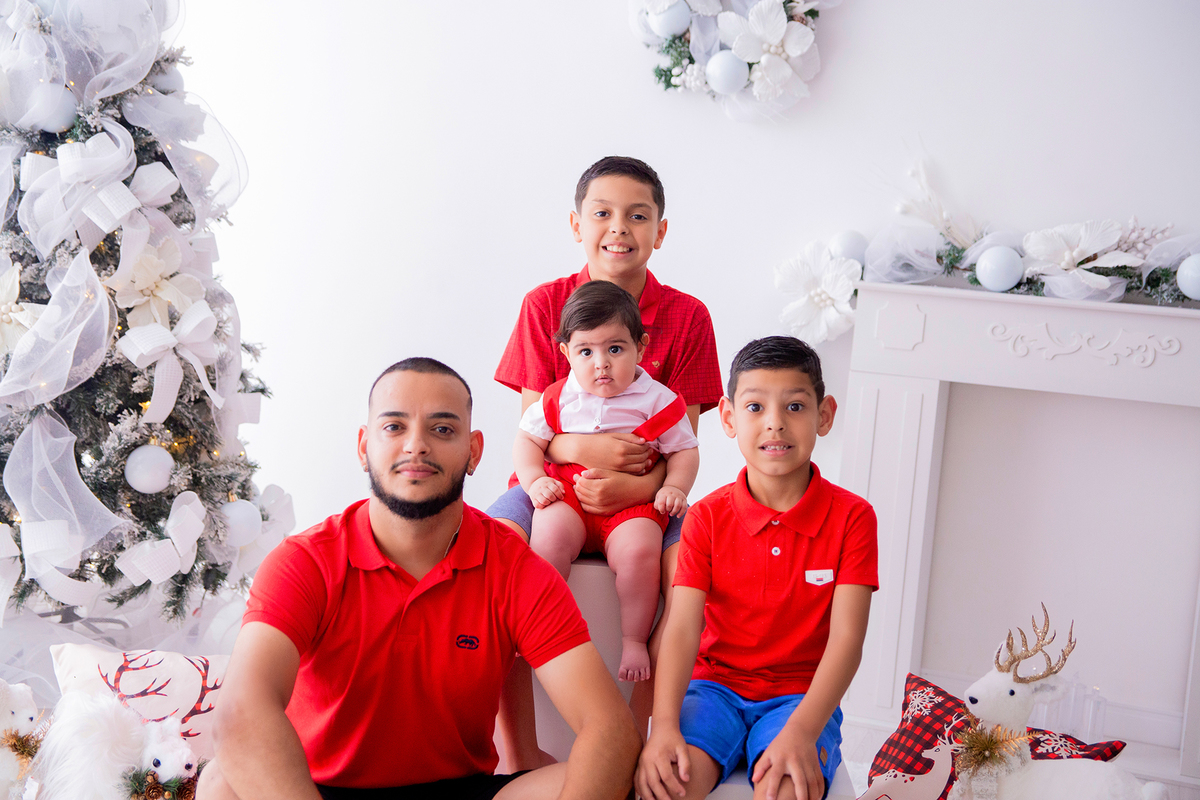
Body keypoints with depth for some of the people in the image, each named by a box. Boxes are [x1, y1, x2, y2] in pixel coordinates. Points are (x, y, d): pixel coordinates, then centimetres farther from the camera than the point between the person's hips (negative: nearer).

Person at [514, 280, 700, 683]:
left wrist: (675, 487, -11)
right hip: (568, 497, 1)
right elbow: (527, 440, 13)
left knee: (638, 549, -30)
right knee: (550, 533, -30)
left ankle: (634, 639, -11)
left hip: (633, 503, -1)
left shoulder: (657, 400, 1)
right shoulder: (559, 398, 6)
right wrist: (534, 481, -4)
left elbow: (684, 450, 7)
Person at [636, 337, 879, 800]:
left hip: (802, 696, -1)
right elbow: (682, 628, -9)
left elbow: (846, 638, -12)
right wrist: (664, 725, -27)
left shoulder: (851, 517, -3)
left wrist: (801, 732, -28)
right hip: (715, 685, 2)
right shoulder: (707, 517, 1)